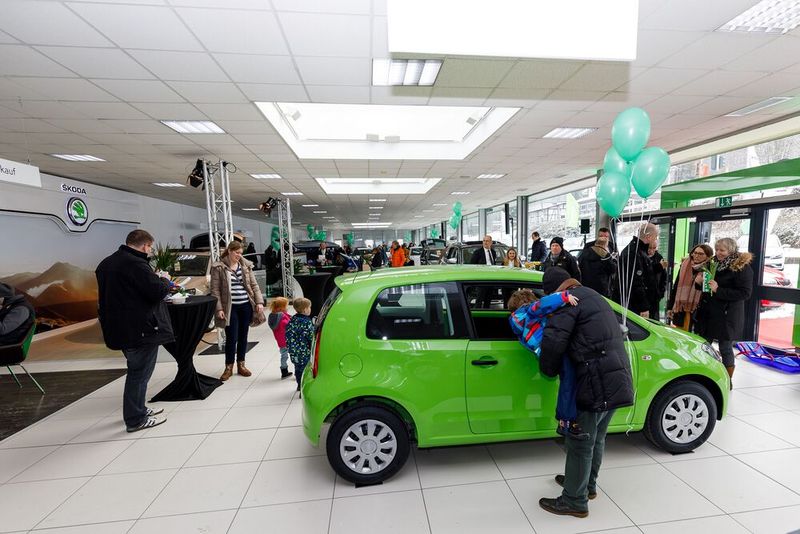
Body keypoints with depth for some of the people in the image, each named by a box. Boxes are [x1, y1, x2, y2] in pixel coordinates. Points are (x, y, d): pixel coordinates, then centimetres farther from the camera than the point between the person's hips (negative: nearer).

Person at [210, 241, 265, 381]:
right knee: (231, 338, -1)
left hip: (246, 306, 3)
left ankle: (241, 364, 26)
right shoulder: (218, 267, -4)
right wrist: (219, 308, -11)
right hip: (230, 308, -3)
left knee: (243, 337, 11)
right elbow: (215, 290, -4)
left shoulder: (246, 265, 7)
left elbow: (254, 285, 7)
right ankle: (229, 367, 18)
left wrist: (259, 302, -3)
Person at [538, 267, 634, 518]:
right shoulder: (592, 296, 21)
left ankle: (574, 501, 19)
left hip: (598, 383, -10)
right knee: (595, 437, 24)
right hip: (616, 379, 10)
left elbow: (553, 340, -22)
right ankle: (587, 484, 42)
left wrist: (548, 369, -5)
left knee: (580, 442, 4)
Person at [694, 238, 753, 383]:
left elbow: (745, 293, -17)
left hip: (727, 315, -6)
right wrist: (700, 281, 2)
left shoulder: (742, 267, -10)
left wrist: (718, 290, -23)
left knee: (725, 349, 5)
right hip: (708, 312, 6)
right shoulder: (714, 264, 10)